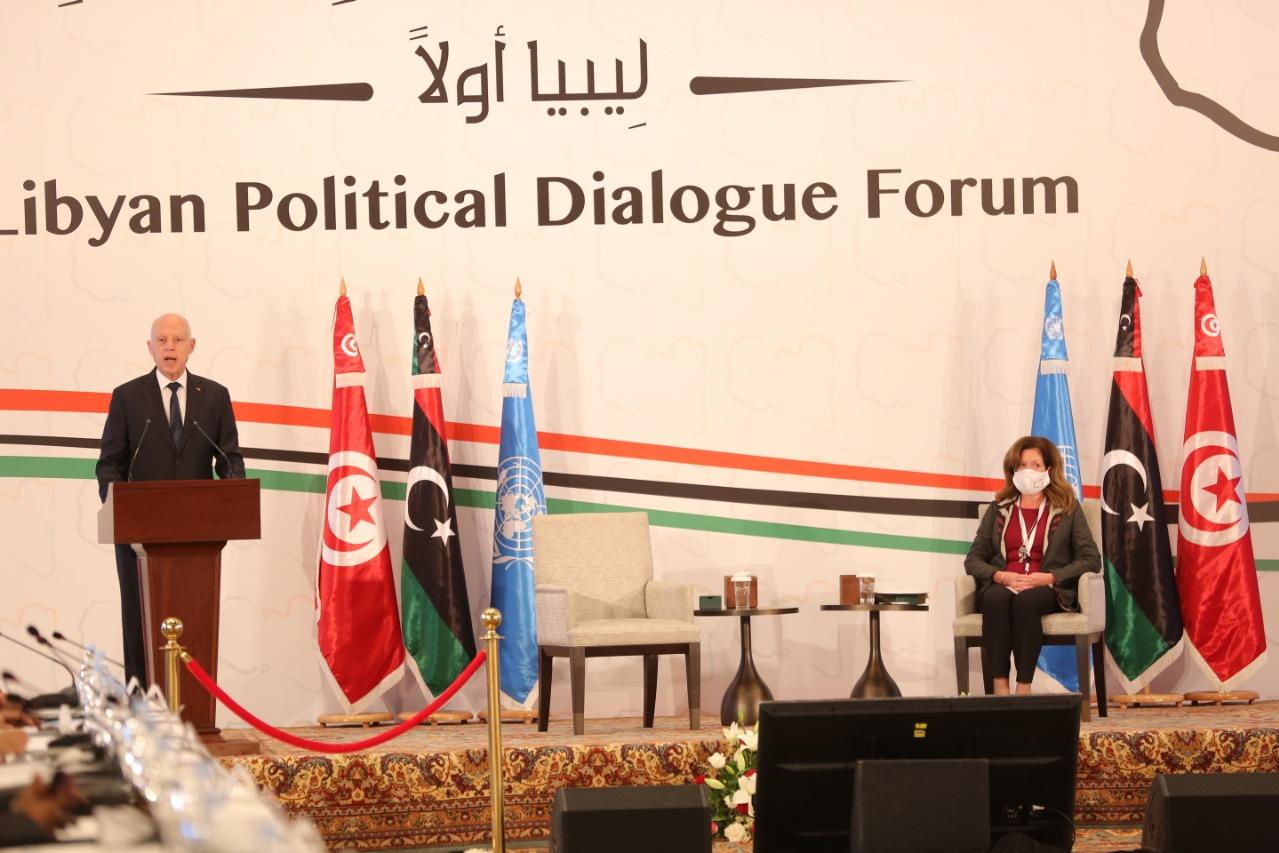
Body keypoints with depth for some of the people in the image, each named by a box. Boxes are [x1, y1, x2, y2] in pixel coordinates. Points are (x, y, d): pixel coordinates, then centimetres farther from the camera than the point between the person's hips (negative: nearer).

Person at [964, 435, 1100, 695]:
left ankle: (1024, 689, -39)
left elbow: (1091, 559, 3)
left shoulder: (1068, 509, 13)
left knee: (1025, 601, -38)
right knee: (996, 598, -36)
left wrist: (1049, 577, -11)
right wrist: (1001, 576, -9)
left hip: (1048, 590, -2)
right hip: (1002, 585, 2)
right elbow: (973, 559, 13)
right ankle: (999, 688, -42)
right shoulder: (998, 509, 19)